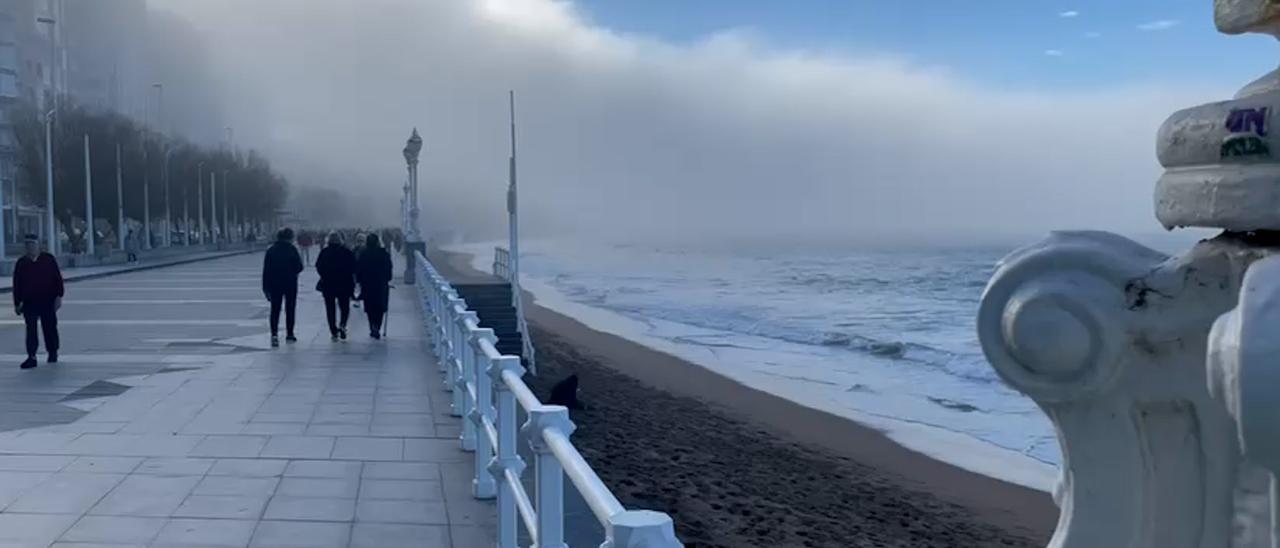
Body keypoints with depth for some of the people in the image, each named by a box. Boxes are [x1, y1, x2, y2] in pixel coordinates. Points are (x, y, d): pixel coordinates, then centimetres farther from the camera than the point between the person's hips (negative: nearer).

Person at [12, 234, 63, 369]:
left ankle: (53, 353, 25)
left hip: (48, 302, -1)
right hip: (29, 303, 1)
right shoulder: (21, 263, 6)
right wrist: (17, 303, 8)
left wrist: (58, 296, -6)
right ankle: (31, 357, -5)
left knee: (50, 328, 9)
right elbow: (17, 285, 9)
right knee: (31, 330, -5)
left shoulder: (49, 259, 2)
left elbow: (58, 279, 1)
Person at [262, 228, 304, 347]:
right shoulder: (292, 249, -8)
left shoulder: (271, 250, 0)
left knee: (275, 310, 5)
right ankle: (289, 334, 16)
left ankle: (274, 334, -12)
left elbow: (266, 270, 0)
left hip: (274, 284, 2)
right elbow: (299, 266, -7)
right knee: (290, 309, 11)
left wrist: (265, 287, 4)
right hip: (290, 283, -2)